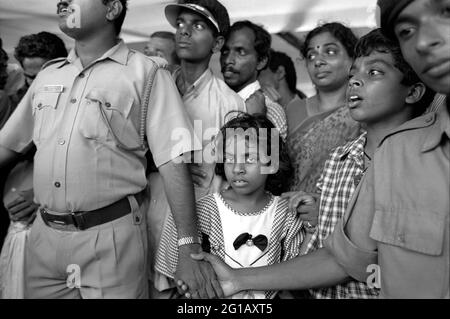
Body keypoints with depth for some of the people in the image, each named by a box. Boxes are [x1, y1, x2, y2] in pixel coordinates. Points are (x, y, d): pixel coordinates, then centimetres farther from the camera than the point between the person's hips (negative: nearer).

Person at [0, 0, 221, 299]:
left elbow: (172, 162, -11)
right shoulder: (48, 74, 10)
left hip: (111, 237, -5)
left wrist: (189, 247, -14)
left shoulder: (145, 73, -6)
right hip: (44, 235, 5)